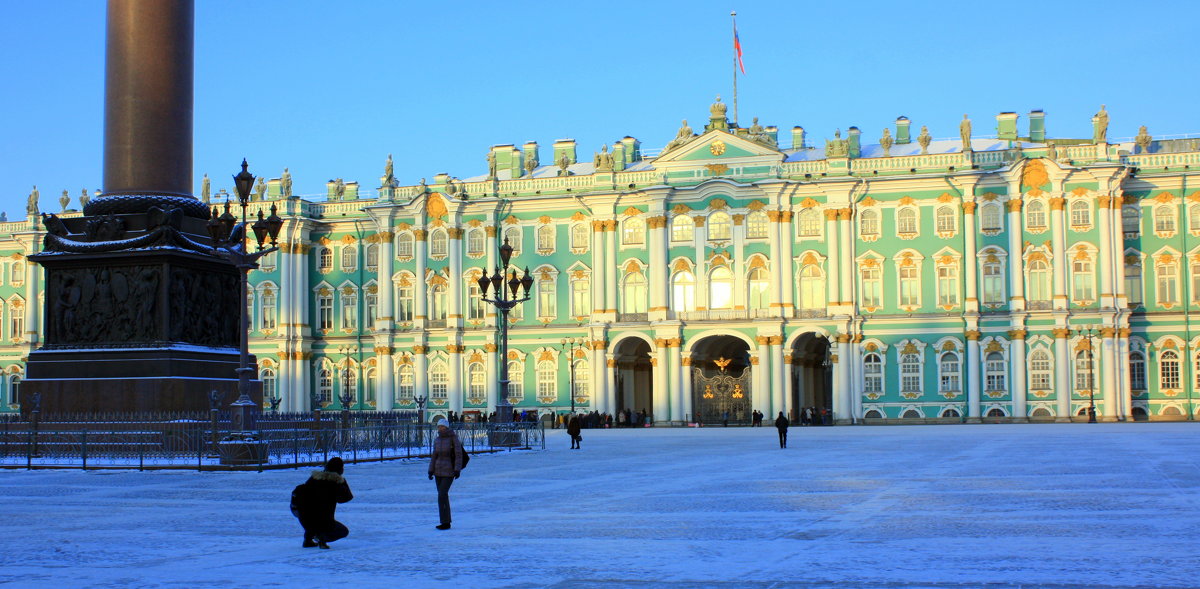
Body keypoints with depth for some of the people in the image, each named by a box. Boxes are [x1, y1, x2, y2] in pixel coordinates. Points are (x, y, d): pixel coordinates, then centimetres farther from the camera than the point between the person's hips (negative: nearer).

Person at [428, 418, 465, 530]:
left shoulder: (453, 438, -11)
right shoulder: (437, 440, 7)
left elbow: (459, 454, -13)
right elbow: (434, 456, 11)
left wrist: (457, 470, -20)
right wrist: (431, 470, 4)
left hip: (449, 471, -7)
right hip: (439, 471, 7)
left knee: (442, 495, -15)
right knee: (443, 496, 9)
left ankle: (445, 522, -12)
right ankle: (446, 521, 17)